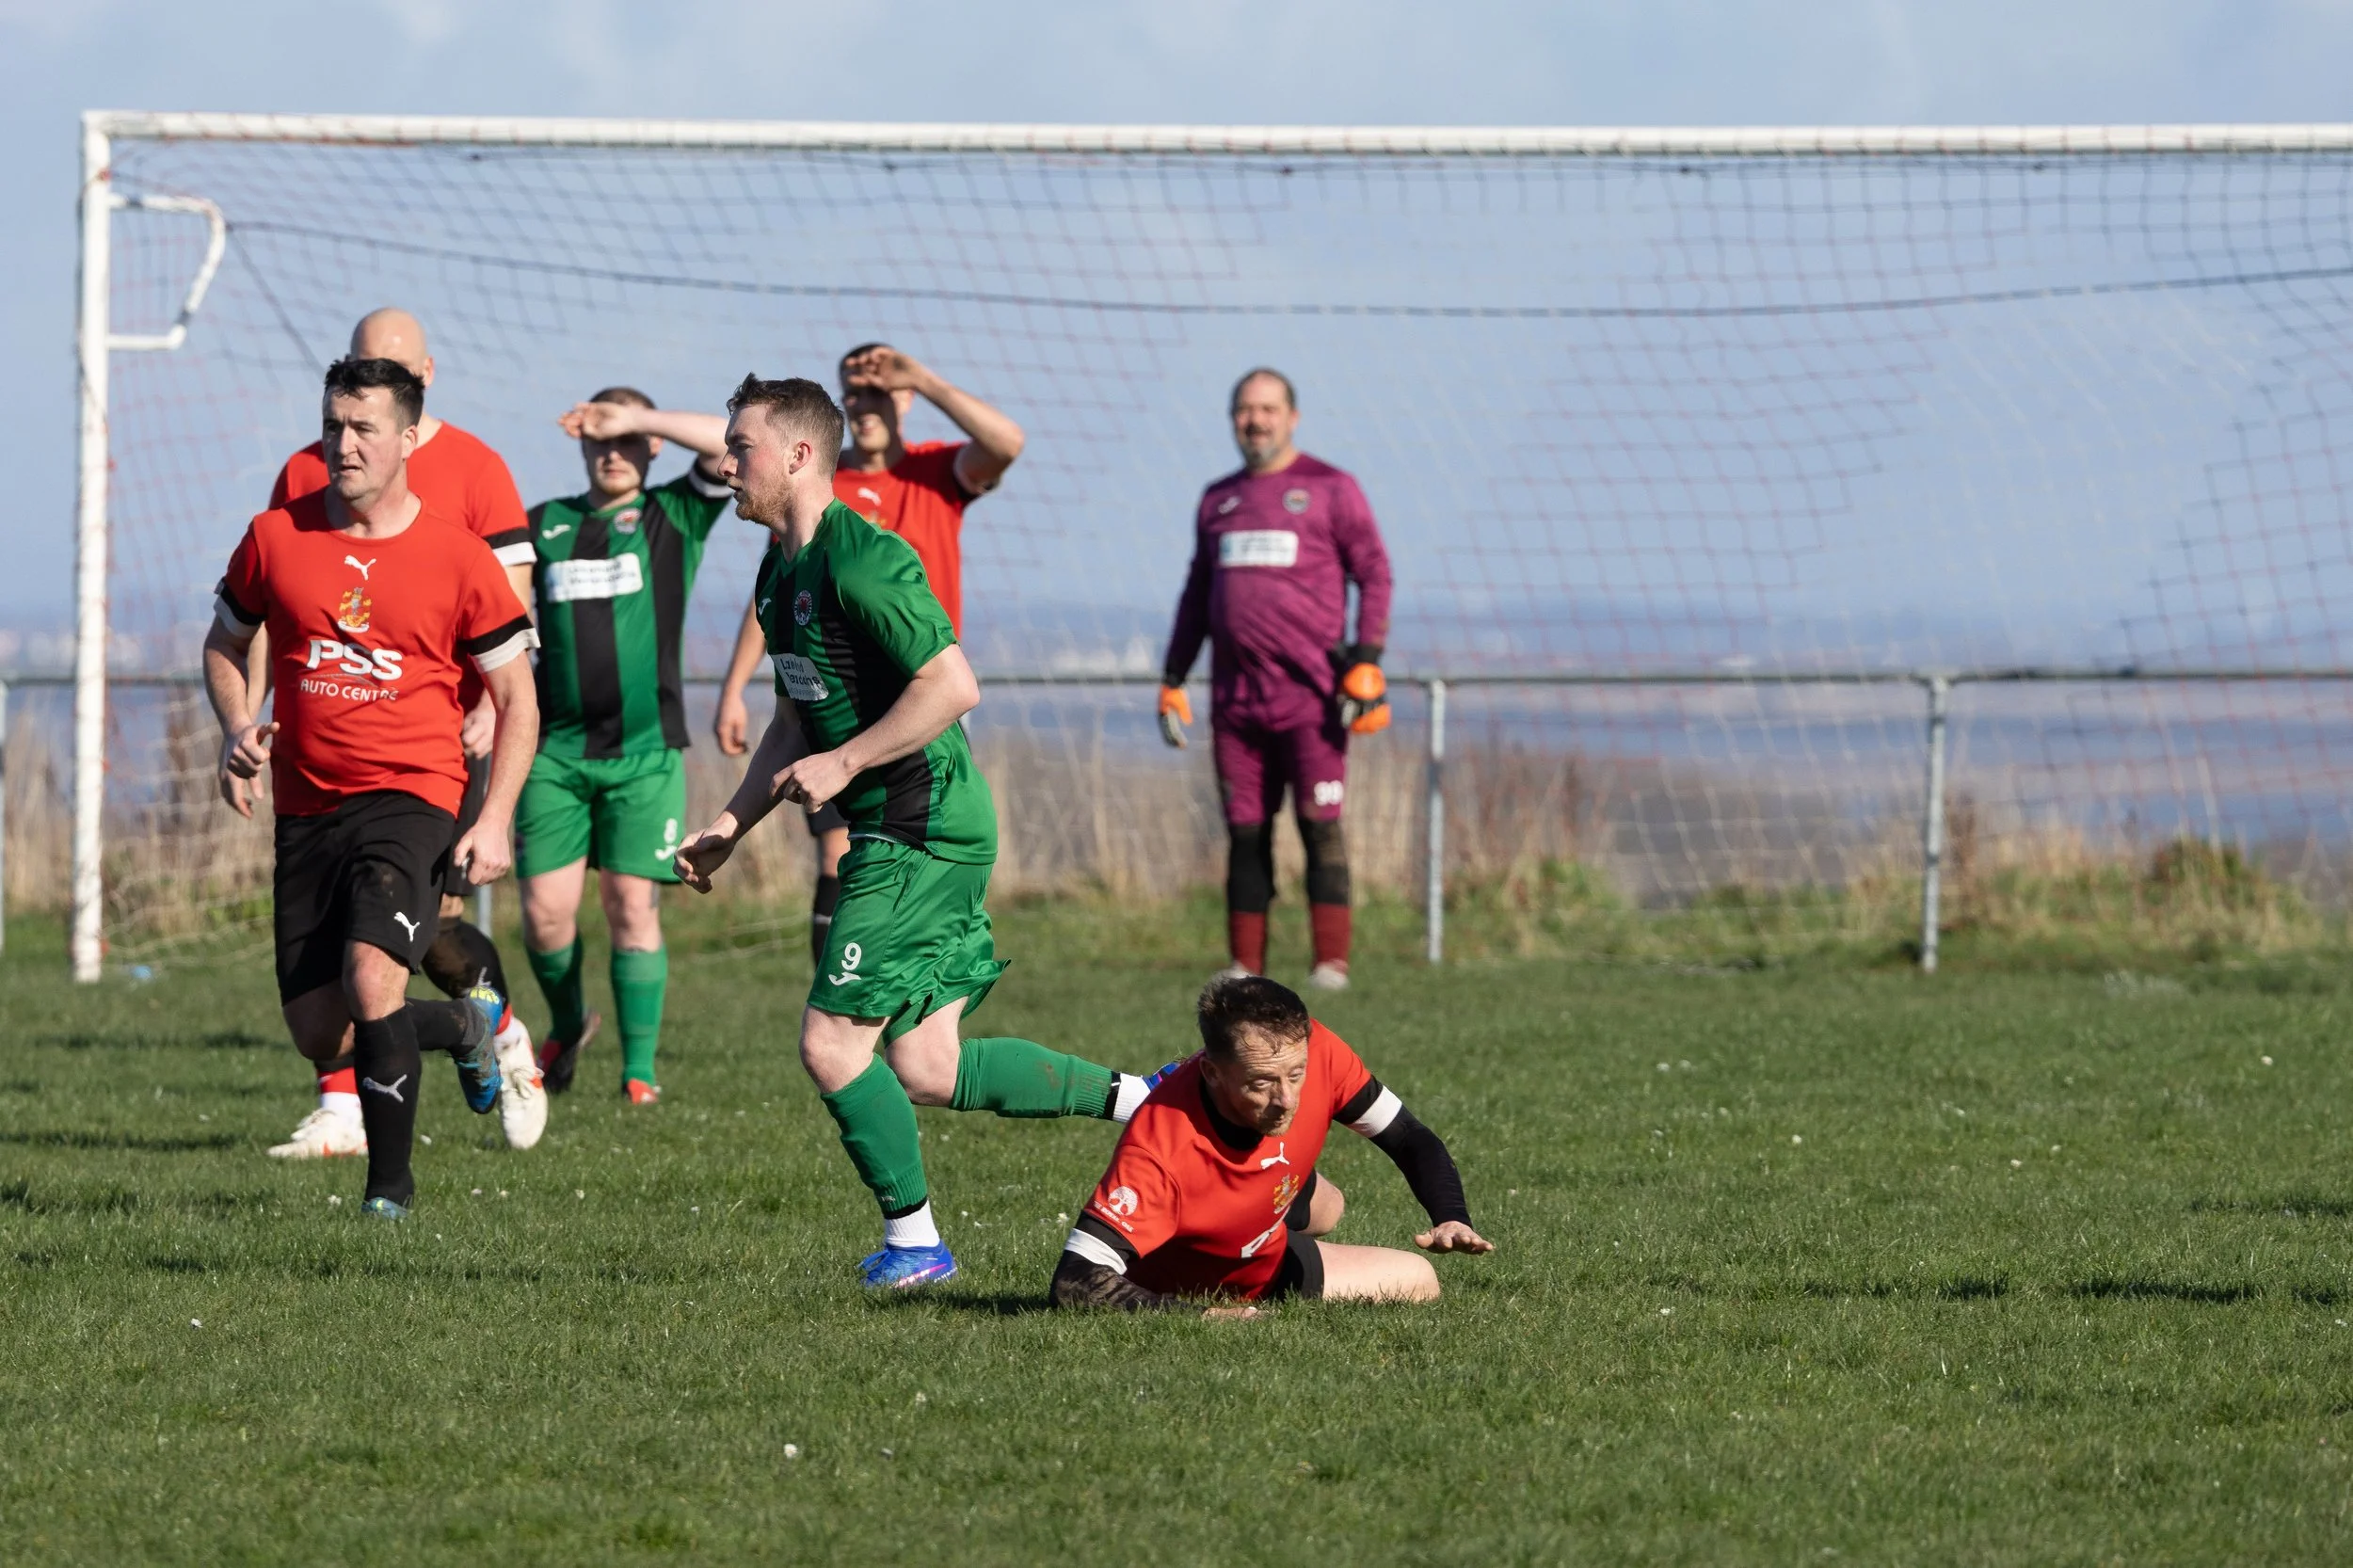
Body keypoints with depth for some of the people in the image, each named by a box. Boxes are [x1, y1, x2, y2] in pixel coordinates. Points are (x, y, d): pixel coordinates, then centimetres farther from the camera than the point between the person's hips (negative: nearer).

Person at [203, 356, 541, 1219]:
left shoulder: (458, 558, -4)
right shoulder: (275, 538, 2)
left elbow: (518, 698, 3)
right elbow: (224, 644, 18)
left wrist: (495, 820, -7)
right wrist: (238, 728, -2)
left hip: (410, 796, -4)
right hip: (307, 808, 4)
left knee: (371, 974, -26)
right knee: (320, 1035, 2)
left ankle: (390, 1183, -9)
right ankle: (463, 1026, 34)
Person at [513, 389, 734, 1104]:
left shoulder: (673, 517, 5)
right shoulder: (544, 526, 11)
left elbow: (727, 447, -10)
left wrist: (634, 421, -12)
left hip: (645, 749, -2)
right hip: (555, 749, 2)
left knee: (633, 905, -5)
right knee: (545, 906, -4)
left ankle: (640, 1069, 2)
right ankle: (567, 1024, 24)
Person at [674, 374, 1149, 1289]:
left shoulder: (861, 563, -17)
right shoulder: (781, 575, 15)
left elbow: (953, 686, -23)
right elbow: (795, 723, 25)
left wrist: (843, 764, -19)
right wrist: (729, 827, 17)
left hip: (924, 831, -10)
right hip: (892, 835, 10)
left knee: (832, 1044, -9)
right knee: (925, 1070, 8)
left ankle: (913, 1240, 4)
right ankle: (1143, 1098, 16)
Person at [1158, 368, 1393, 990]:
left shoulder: (1328, 489, 3)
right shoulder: (1218, 500, 18)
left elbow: (1374, 573, 0)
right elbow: (1198, 593, 24)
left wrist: (1366, 661, -11)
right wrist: (1173, 678, 18)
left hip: (1310, 694, -5)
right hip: (1236, 699, 5)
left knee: (1321, 825, -9)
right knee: (1245, 831, 4)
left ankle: (1331, 962, -9)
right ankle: (1245, 964, 7)